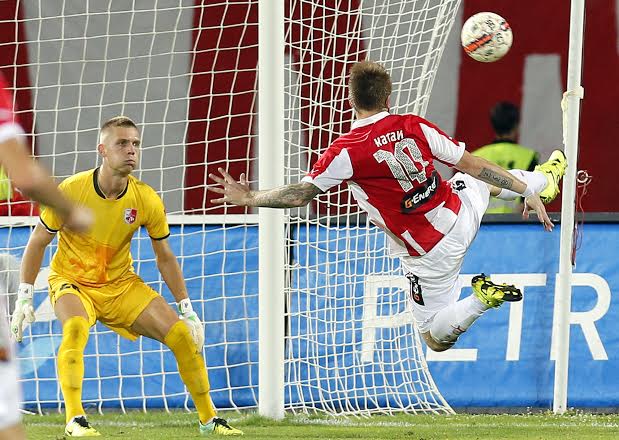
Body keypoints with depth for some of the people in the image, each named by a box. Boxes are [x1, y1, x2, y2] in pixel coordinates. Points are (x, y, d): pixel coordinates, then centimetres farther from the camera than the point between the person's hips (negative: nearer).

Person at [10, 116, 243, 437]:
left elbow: (165, 258, 3)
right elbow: (37, 242, -7)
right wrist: (24, 298, -12)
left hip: (122, 284, 3)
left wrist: (186, 309, 1)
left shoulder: (146, 200, -11)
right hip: (72, 281, -3)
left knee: (182, 334, -8)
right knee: (75, 327, -37)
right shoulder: (71, 191, -19)